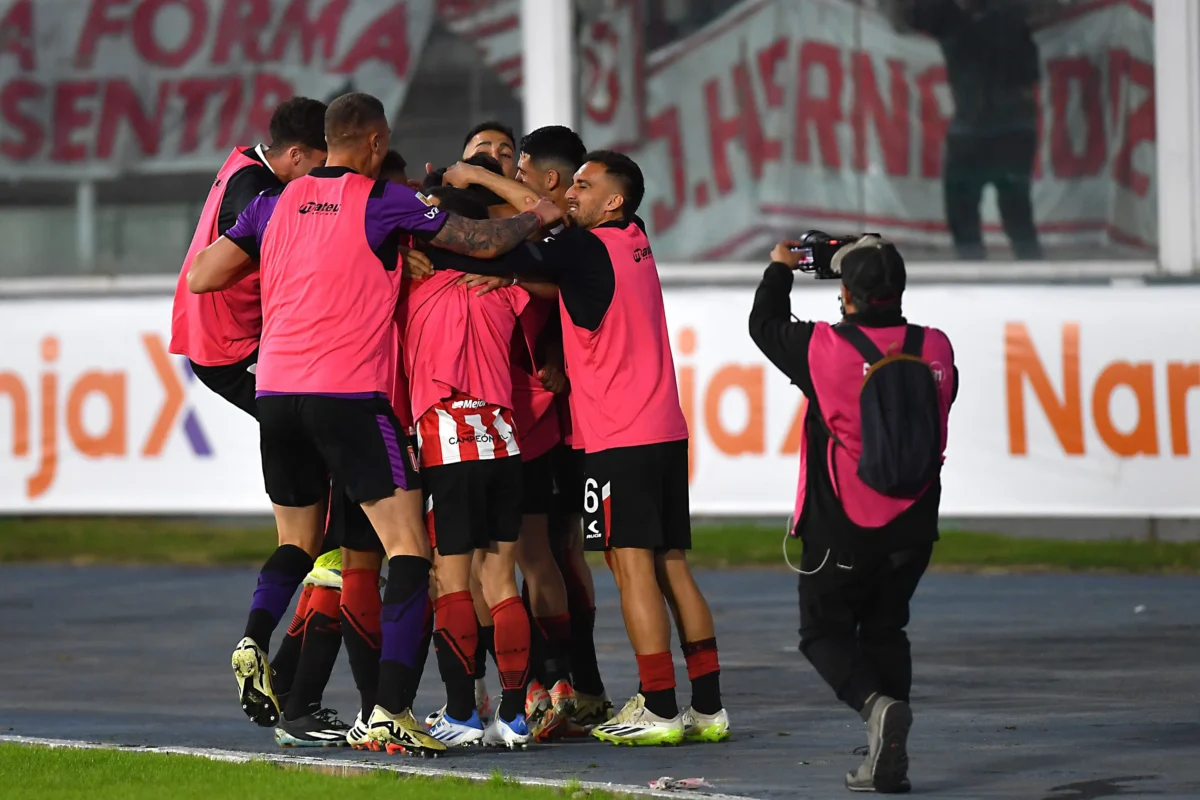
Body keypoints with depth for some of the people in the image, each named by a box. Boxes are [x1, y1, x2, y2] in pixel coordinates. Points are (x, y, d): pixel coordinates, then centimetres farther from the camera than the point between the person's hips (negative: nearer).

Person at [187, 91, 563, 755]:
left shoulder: (275, 204, 11)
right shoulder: (384, 202, -2)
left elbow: (202, 276, 11)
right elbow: (484, 243, 3)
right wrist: (538, 216, 22)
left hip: (274, 389, 6)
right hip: (350, 393, -6)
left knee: (297, 540, 25)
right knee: (408, 549, -3)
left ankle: (254, 638, -4)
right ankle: (390, 711, -16)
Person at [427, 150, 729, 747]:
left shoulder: (586, 250, -10)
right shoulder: (632, 240, 13)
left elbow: (506, 259, -14)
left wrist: (431, 254, -5)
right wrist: (478, 178, 16)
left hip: (619, 439, -8)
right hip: (666, 430, 8)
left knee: (631, 564, -8)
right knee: (670, 565, 9)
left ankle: (659, 709, -10)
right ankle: (708, 707, 8)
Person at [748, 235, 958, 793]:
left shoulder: (824, 349, -14)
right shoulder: (935, 350, -3)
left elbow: (765, 325, 6)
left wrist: (781, 268, 24)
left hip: (840, 530, -4)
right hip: (913, 529, 4)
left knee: (825, 630, 10)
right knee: (884, 630, 17)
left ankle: (877, 704, -20)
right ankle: (887, 762, 7)